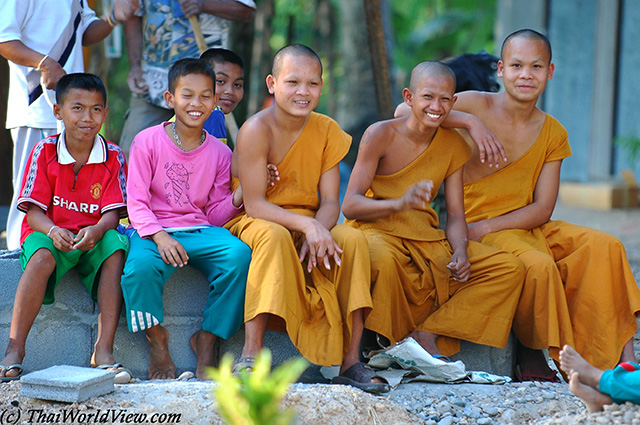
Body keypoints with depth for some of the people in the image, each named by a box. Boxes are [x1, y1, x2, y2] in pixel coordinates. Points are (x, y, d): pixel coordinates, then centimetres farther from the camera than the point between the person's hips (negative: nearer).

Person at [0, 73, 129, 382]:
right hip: (48, 232, -1)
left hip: (92, 237, 1)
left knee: (115, 247, -32)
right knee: (42, 256, -36)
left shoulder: (113, 157, -1)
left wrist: (97, 230, -32)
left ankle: (103, 350, -30)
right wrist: (52, 231, -30)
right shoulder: (44, 152, -3)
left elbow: (112, 212, -7)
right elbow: (34, 209, -7)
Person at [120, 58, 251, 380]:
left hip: (201, 232, 3)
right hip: (154, 230, -2)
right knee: (140, 267, -37)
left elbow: (216, 215, 10)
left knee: (240, 255, -29)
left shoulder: (220, 153, 8)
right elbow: (136, 203, -4)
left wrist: (239, 195, -10)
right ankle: (156, 338, -7)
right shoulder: (148, 142, -1)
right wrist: (159, 236, -22)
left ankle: (208, 339, -11)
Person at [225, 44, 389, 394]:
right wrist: (307, 225, -34)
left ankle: (350, 361, -23)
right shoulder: (257, 129, -16)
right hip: (255, 224, -5)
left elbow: (330, 201, -4)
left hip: (309, 226, 5)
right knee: (274, 237, -38)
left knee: (353, 240, -23)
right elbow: (255, 205, -21)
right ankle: (251, 353, -38)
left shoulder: (326, 130, -1)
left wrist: (317, 232, -27)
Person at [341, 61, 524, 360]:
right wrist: (400, 203, -33)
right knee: (384, 260, -43)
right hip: (376, 228, -5)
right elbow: (350, 205, -14)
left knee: (509, 269, -11)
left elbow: (455, 214, 6)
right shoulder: (380, 135, -8)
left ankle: (428, 335, -18)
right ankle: (393, 346, -18)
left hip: (425, 235, 6)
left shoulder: (453, 146, 7)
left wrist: (461, 252, -17)